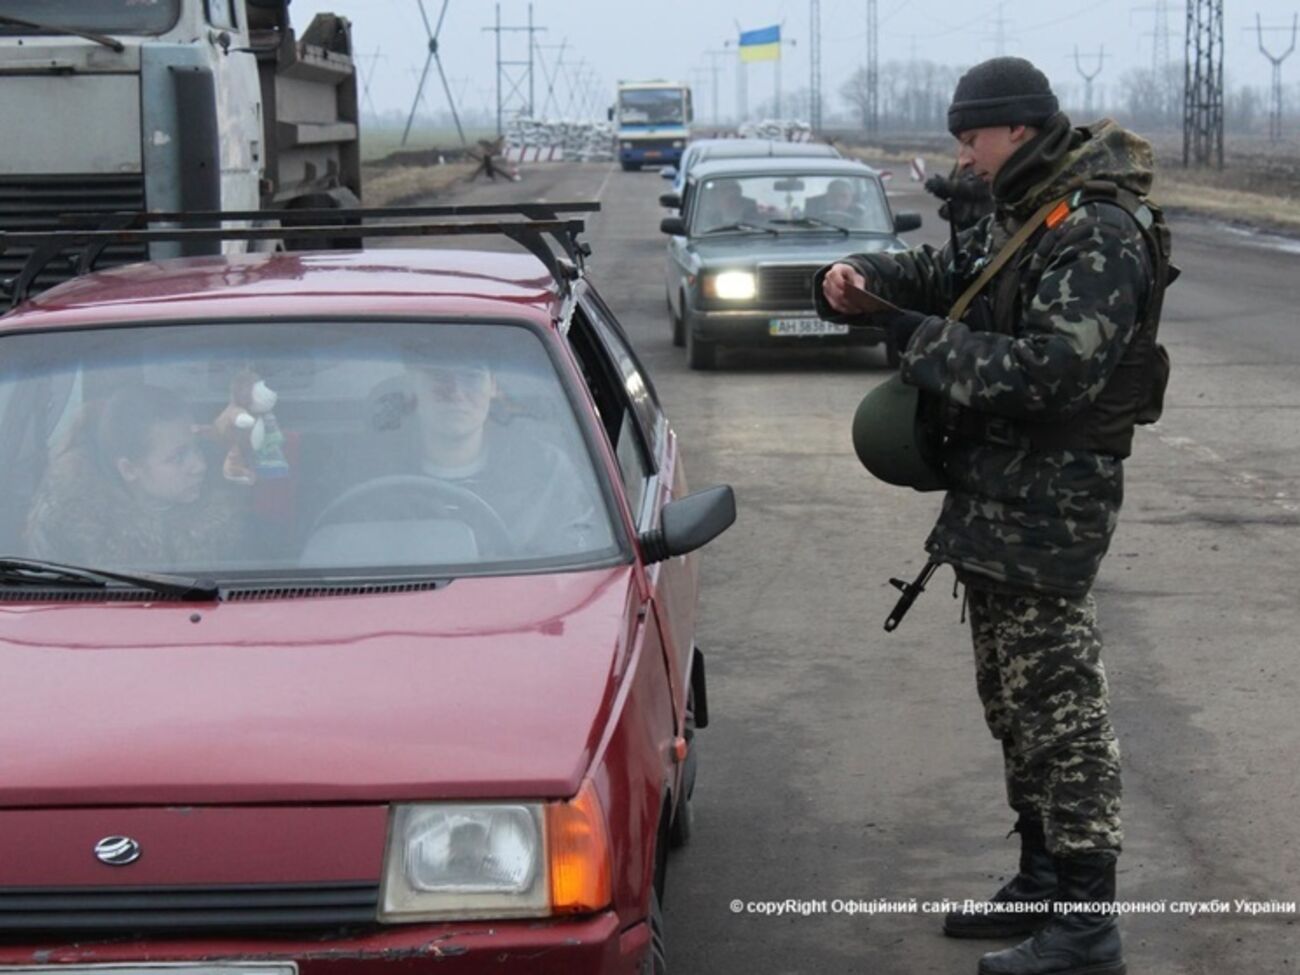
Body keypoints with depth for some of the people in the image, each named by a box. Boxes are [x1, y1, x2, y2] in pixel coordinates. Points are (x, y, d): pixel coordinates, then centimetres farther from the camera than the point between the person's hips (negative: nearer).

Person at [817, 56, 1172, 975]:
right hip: (996, 493, 10)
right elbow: (940, 273, 23)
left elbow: (1057, 368, -27)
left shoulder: (1098, 233, -18)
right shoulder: (1016, 216, 13)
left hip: (1049, 503, -10)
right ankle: (1042, 882, 29)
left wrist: (924, 342, -20)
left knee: (1058, 702, -7)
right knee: (1011, 696, 17)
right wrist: (862, 280, 1)